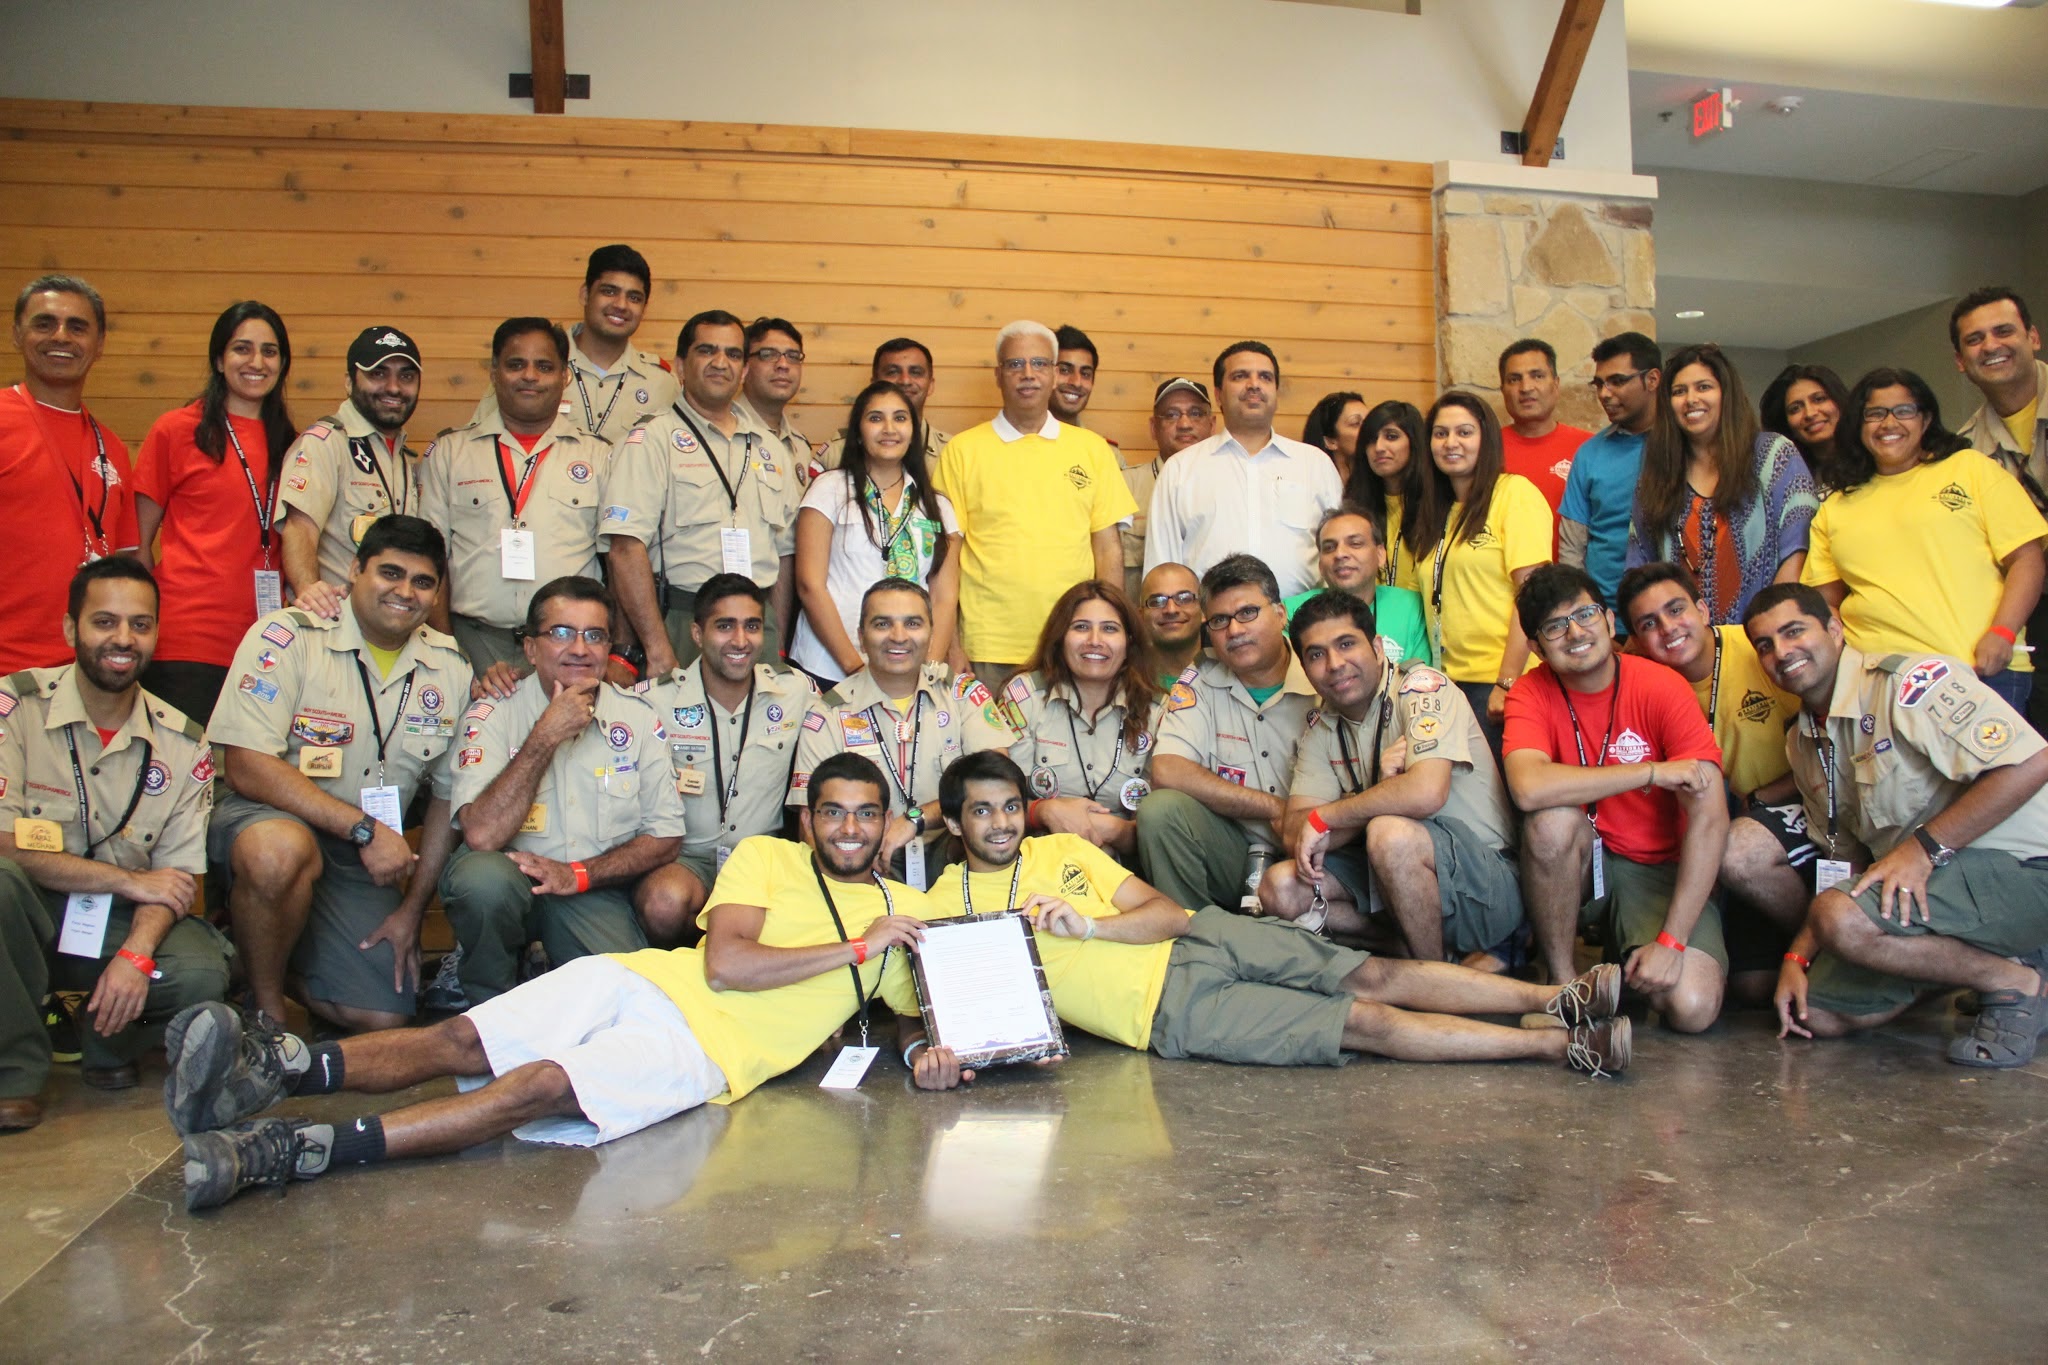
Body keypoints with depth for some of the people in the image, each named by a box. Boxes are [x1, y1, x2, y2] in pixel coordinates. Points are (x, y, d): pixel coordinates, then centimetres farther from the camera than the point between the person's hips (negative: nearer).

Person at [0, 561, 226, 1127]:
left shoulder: (182, 744, -2)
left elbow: (177, 877, -4)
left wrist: (136, 954, -24)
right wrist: (130, 880, -17)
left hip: (124, 925, 2)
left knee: (202, 974, -28)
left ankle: (109, 1041, 9)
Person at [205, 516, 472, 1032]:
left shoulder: (450, 669, 0)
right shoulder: (287, 636, -13)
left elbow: (448, 795, 6)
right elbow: (246, 767, -20)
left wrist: (412, 910, 2)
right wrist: (365, 828, -24)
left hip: (365, 862, 4)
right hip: (266, 817, -4)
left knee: (383, 1017, -9)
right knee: (281, 850, -40)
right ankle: (264, 1008, -11)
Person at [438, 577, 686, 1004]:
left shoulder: (638, 717, 0)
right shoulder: (492, 715, -7)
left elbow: (665, 837, 0)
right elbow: (481, 836, -21)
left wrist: (579, 873, -14)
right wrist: (547, 735, -22)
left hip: (598, 891, 1)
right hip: (512, 878, -1)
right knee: (483, 876, -35)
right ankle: (491, 1012, -6)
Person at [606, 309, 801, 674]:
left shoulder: (767, 447, 17)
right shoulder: (653, 439, -2)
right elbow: (626, 547, -12)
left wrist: (778, 641, 8)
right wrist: (659, 651, -19)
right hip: (684, 625, -5)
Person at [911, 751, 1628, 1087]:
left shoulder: (1063, 848, 12)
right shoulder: (947, 903, 3)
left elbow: (1168, 913, 6)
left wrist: (1088, 926, -12)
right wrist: (926, 1050, -30)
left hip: (1201, 940, 5)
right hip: (1172, 1010, -5)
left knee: (1373, 977, -11)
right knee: (1369, 1024, -12)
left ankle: (1559, 998, -7)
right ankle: (1566, 1046, -11)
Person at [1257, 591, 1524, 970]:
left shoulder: (1421, 687, -14)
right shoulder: (1320, 729, 5)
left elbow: (1427, 793, -31)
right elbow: (1294, 834, -5)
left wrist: (1323, 820, -18)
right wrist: (1381, 790, -22)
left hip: (1490, 880, -7)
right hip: (1400, 872, 7)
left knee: (1390, 833, -35)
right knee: (1280, 888, -10)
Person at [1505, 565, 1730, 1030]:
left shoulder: (1662, 687, -13)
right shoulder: (1532, 693, -9)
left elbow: (1710, 821, -17)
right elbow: (1528, 788, -30)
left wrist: (1671, 941, -23)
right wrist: (1652, 771, -27)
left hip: (1661, 869, 0)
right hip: (1577, 864, 1)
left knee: (1692, 1008, -23)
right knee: (1553, 819, -32)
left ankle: (1621, 953, 13)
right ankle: (1563, 979, -13)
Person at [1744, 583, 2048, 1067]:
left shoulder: (1910, 681, -15)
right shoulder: (1804, 745, 11)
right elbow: (1849, 864, 15)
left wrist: (1923, 847, -23)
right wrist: (1797, 957, 4)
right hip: (1920, 882, 9)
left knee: (1841, 919, -31)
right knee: (1813, 1013, 2)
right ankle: (1977, 959, 15)